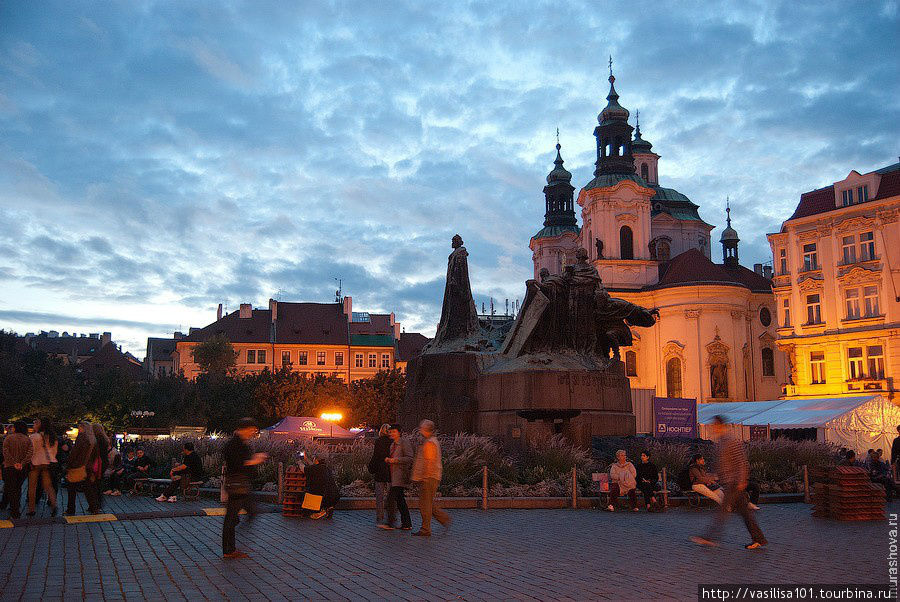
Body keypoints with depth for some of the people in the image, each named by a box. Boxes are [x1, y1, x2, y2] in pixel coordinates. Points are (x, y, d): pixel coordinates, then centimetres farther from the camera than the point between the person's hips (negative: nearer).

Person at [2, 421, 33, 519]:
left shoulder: (8, 438, -3)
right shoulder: (27, 439, 3)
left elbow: (5, 452, -14)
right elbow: (30, 452, -9)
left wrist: (13, 463, -14)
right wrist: (22, 463, -11)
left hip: (9, 467, -3)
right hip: (22, 468, 3)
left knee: (11, 489, 0)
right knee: (18, 489, 16)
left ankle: (14, 513, -4)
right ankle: (15, 509, 21)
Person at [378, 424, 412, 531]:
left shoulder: (404, 442, -9)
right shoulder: (393, 444, 19)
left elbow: (410, 458, -15)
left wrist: (396, 460, -20)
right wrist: (388, 459, 8)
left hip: (400, 475, -9)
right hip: (394, 475, 9)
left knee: (391, 497, -12)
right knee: (400, 499, 10)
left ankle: (389, 523, -9)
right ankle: (407, 524, 15)